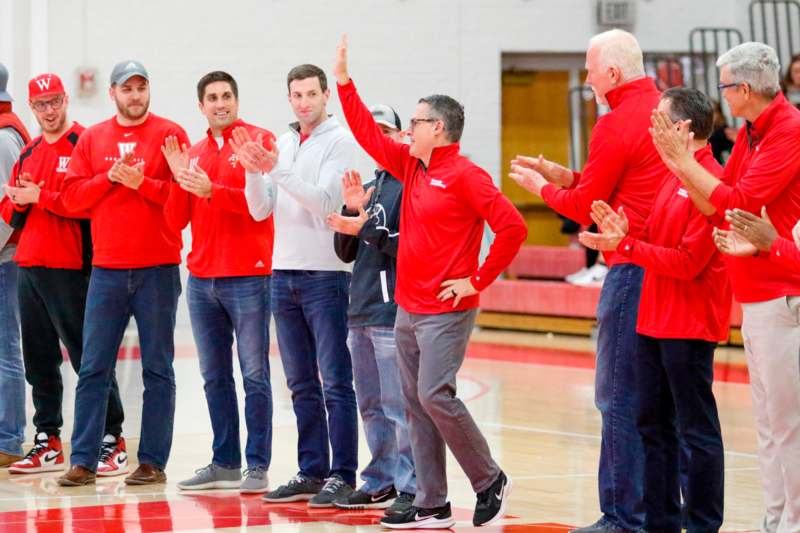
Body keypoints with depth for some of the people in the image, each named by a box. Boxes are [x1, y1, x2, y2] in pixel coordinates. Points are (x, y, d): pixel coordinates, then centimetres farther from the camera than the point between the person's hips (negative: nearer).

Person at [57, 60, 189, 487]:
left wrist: (141, 182, -16)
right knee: (93, 369, 2)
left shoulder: (169, 134, 2)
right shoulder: (92, 139, 11)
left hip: (157, 268, -3)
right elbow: (71, 195, 4)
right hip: (107, 269, 3)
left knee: (157, 369, 1)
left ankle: (153, 462, 5)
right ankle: (83, 461, 5)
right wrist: (110, 178, -9)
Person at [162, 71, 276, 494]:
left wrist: (212, 190, -21)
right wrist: (180, 180, -5)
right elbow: (175, 221, 11)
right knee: (215, 378, 10)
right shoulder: (193, 154, 15)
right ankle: (225, 464, 17)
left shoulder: (259, 141, -2)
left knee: (254, 376, -4)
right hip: (202, 279, 6)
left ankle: (257, 466, -1)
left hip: (247, 277, -6)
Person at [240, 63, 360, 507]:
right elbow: (259, 210, 7)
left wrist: (276, 169, -24)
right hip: (284, 273, 7)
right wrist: (254, 171, -11)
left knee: (335, 383, -5)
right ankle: (311, 473, 16)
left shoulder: (339, 141, -6)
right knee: (301, 385, 11)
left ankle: (342, 476, -2)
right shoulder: (282, 144, 12)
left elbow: (324, 201, -18)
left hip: (324, 274, -6)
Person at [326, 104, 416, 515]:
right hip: (360, 312, 8)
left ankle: (412, 487, -6)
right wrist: (351, 209, 2)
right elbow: (346, 253, 15)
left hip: (393, 312, -8)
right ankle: (381, 481, 19)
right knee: (371, 405, 12)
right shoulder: (367, 188, 18)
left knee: (399, 405, -9)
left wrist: (367, 228, -15)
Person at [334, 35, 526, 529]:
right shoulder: (412, 166, 11)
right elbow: (369, 135, 16)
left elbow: (512, 228, -19)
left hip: (446, 311, -8)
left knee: (434, 396, -14)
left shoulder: (465, 175, -13)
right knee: (416, 405, 6)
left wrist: (478, 280, -15)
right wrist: (344, 80, 12)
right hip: (408, 309, 8)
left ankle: (491, 482, 2)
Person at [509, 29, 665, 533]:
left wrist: (543, 188, 12)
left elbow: (586, 208, -6)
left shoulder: (617, 124, -13)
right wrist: (568, 176, 18)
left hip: (632, 268, -9)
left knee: (619, 397, -4)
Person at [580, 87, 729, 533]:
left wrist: (625, 246, -18)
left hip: (689, 326, -10)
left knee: (696, 429, -3)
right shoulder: (675, 178, 15)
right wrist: (622, 234, -3)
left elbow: (687, 261, -19)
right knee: (653, 424, 13)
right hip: (656, 321, 10)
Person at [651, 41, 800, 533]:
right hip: (755, 295, 10)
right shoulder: (749, 135, 14)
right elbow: (715, 208, 11)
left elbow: (736, 202, -20)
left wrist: (684, 160, -13)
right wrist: (676, 161, 0)